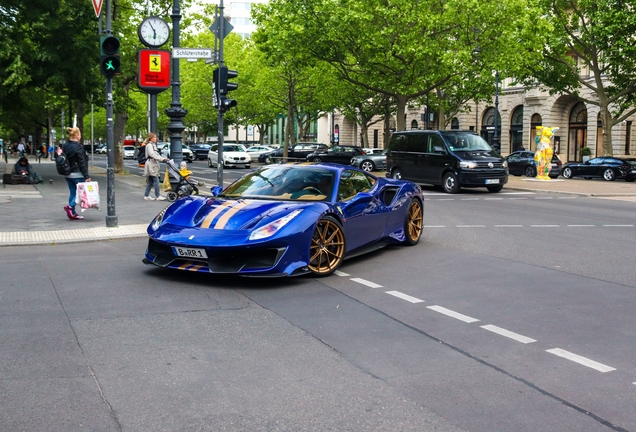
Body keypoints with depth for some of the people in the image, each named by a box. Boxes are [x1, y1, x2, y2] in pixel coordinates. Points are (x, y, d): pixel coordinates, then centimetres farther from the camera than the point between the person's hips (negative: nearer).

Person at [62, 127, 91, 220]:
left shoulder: (65, 146, 9)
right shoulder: (78, 147, -15)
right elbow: (82, 163, -16)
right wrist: (86, 176, -15)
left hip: (67, 174, 8)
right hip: (77, 174, -8)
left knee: (73, 193, 12)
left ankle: (72, 213, 12)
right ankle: (70, 207, -14)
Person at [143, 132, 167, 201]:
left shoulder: (153, 145, 21)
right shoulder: (149, 145, -10)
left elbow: (156, 154, 20)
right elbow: (152, 155, -21)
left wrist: (163, 158, 4)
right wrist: (162, 159, -24)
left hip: (154, 165, 10)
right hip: (151, 165, -10)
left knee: (150, 182, 11)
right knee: (156, 181, -11)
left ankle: (146, 195, 15)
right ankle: (158, 196, -11)